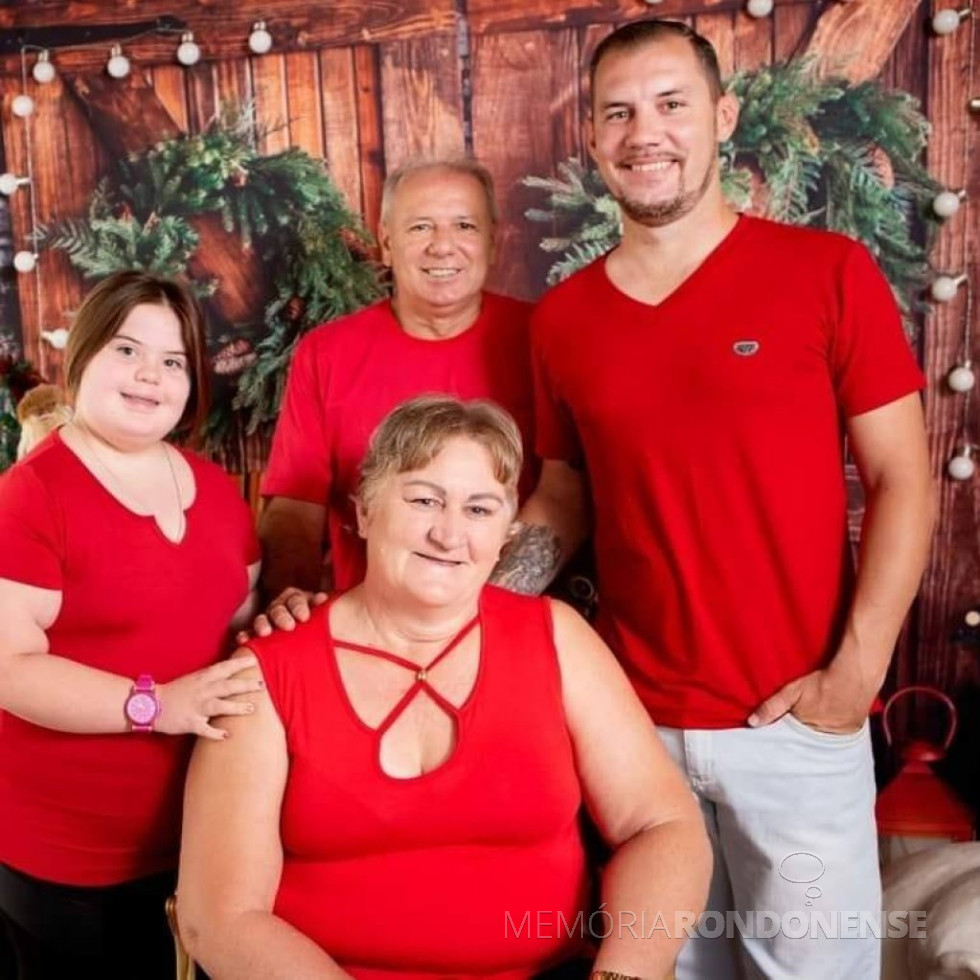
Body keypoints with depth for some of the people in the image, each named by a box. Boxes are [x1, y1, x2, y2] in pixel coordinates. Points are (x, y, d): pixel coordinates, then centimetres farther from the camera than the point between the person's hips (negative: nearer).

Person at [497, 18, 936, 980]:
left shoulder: (827, 272, -6)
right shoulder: (561, 317, 3)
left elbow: (901, 480, -5)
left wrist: (855, 673, -11)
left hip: (796, 721, -2)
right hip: (633, 721, 3)